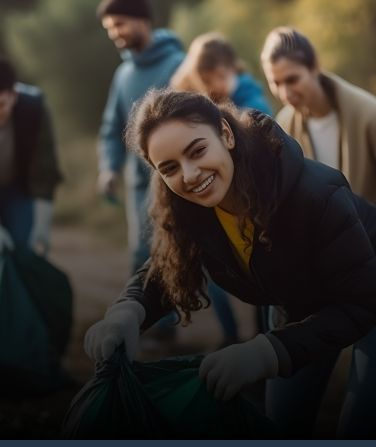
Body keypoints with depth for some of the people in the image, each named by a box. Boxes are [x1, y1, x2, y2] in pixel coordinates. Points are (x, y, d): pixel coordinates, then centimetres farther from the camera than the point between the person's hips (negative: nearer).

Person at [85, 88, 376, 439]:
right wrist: (125, 313, -37)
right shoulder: (189, 209, -22)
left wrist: (265, 352, -47)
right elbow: (161, 272, -12)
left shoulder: (315, 193, -38)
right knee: (282, 422, 9)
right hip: (302, 310, 5)